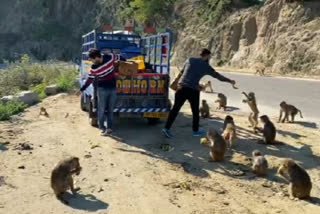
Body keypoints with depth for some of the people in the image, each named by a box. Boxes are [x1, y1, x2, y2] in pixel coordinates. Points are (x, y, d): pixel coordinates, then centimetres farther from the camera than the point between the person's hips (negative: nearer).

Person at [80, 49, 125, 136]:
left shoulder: (110, 57, -13)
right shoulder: (94, 68, -10)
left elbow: (119, 57, 6)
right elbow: (90, 79, 0)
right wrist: (82, 89, -2)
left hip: (113, 88, 1)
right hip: (102, 89, -1)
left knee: (110, 109, 9)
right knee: (101, 109, 0)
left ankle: (109, 127, 18)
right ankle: (102, 128, 11)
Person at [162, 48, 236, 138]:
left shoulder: (190, 60, 10)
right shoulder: (206, 67, 3)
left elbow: (182, 72, 16)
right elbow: (218, 76, 13)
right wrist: (230, 81, 25)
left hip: (181, 88, 3)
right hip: (193, 90, -3)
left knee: (175, 109, 7)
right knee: (195, 111, 14)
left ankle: (167, 128, 2)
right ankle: (195, 131, 25)